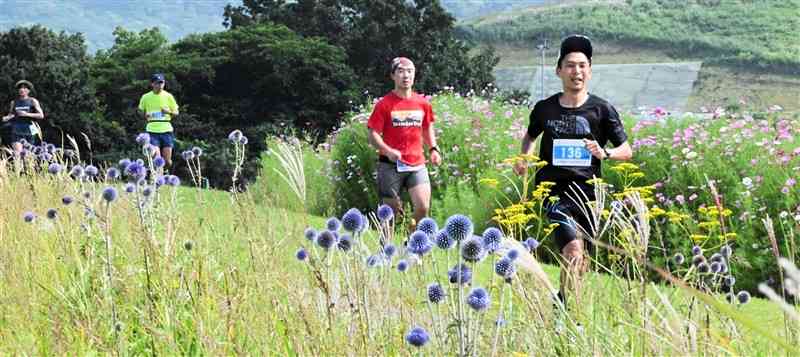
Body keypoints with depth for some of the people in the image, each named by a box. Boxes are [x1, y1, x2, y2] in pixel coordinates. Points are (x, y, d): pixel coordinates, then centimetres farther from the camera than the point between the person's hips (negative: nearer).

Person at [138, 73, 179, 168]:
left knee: (167, 162, -1)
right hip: (152, 130, -1)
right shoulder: (146, 97, 4)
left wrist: (169, 111, -12)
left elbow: (176, 113, 11)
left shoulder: (168, 96, 4)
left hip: (166, 129, 1)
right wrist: (145, 116, -7)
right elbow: (141, 112, 16)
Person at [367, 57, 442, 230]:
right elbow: (373, 135, -5)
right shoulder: (384, 104, -4)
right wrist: (388, 151, -22)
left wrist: (433, 149, 8)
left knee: (423, 207, -12)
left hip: (417, 164, 3)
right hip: (391, 165, -3)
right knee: (391, 211, 4)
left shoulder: (422, 103, 7)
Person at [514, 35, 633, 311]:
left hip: (587, 191, 1)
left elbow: (626, 151, 5)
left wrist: (604, 153, -15)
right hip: (555, 191, -1)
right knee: (573, 248, -20)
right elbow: (531, 135, 27)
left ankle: (564, 299, 34)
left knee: (580, 259, 10)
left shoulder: (601, 110, 1)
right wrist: (523, 157, 8)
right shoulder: (544, 109, 6)